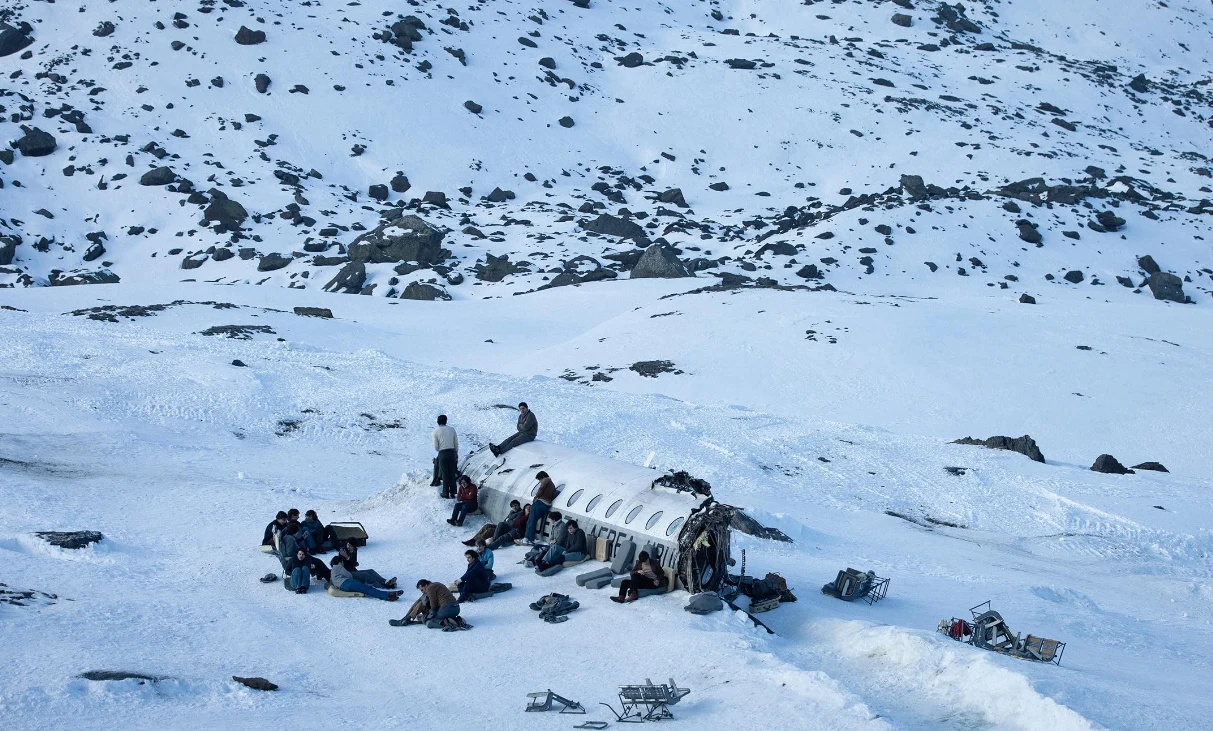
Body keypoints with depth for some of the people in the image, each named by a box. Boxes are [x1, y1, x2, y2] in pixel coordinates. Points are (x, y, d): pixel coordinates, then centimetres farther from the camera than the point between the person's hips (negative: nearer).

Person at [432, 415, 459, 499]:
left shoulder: (436, 431, -5)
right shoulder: (452, 429, 2)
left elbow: (436, 447, -4)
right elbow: (456, 444, 6)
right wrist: (456, 454, 17)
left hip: (442, 454, -2)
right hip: (452, 452, 2)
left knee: (445, 474, 6)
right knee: (452, 473, 11)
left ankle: (445, 493, 11)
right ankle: (452, 493, 16)